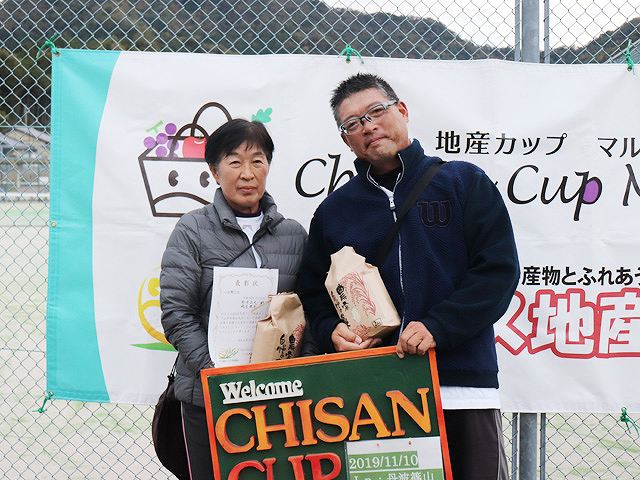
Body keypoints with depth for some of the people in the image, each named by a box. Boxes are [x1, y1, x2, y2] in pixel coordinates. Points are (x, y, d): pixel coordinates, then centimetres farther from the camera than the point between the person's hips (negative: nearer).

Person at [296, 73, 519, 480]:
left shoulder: (465, 183, 5)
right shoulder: (334, 210, 15)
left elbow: (499, 269, -3)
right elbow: (313, 292, 18)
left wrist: (438, 327, -15)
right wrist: (332, 331, -4)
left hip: (463, 385, -2)